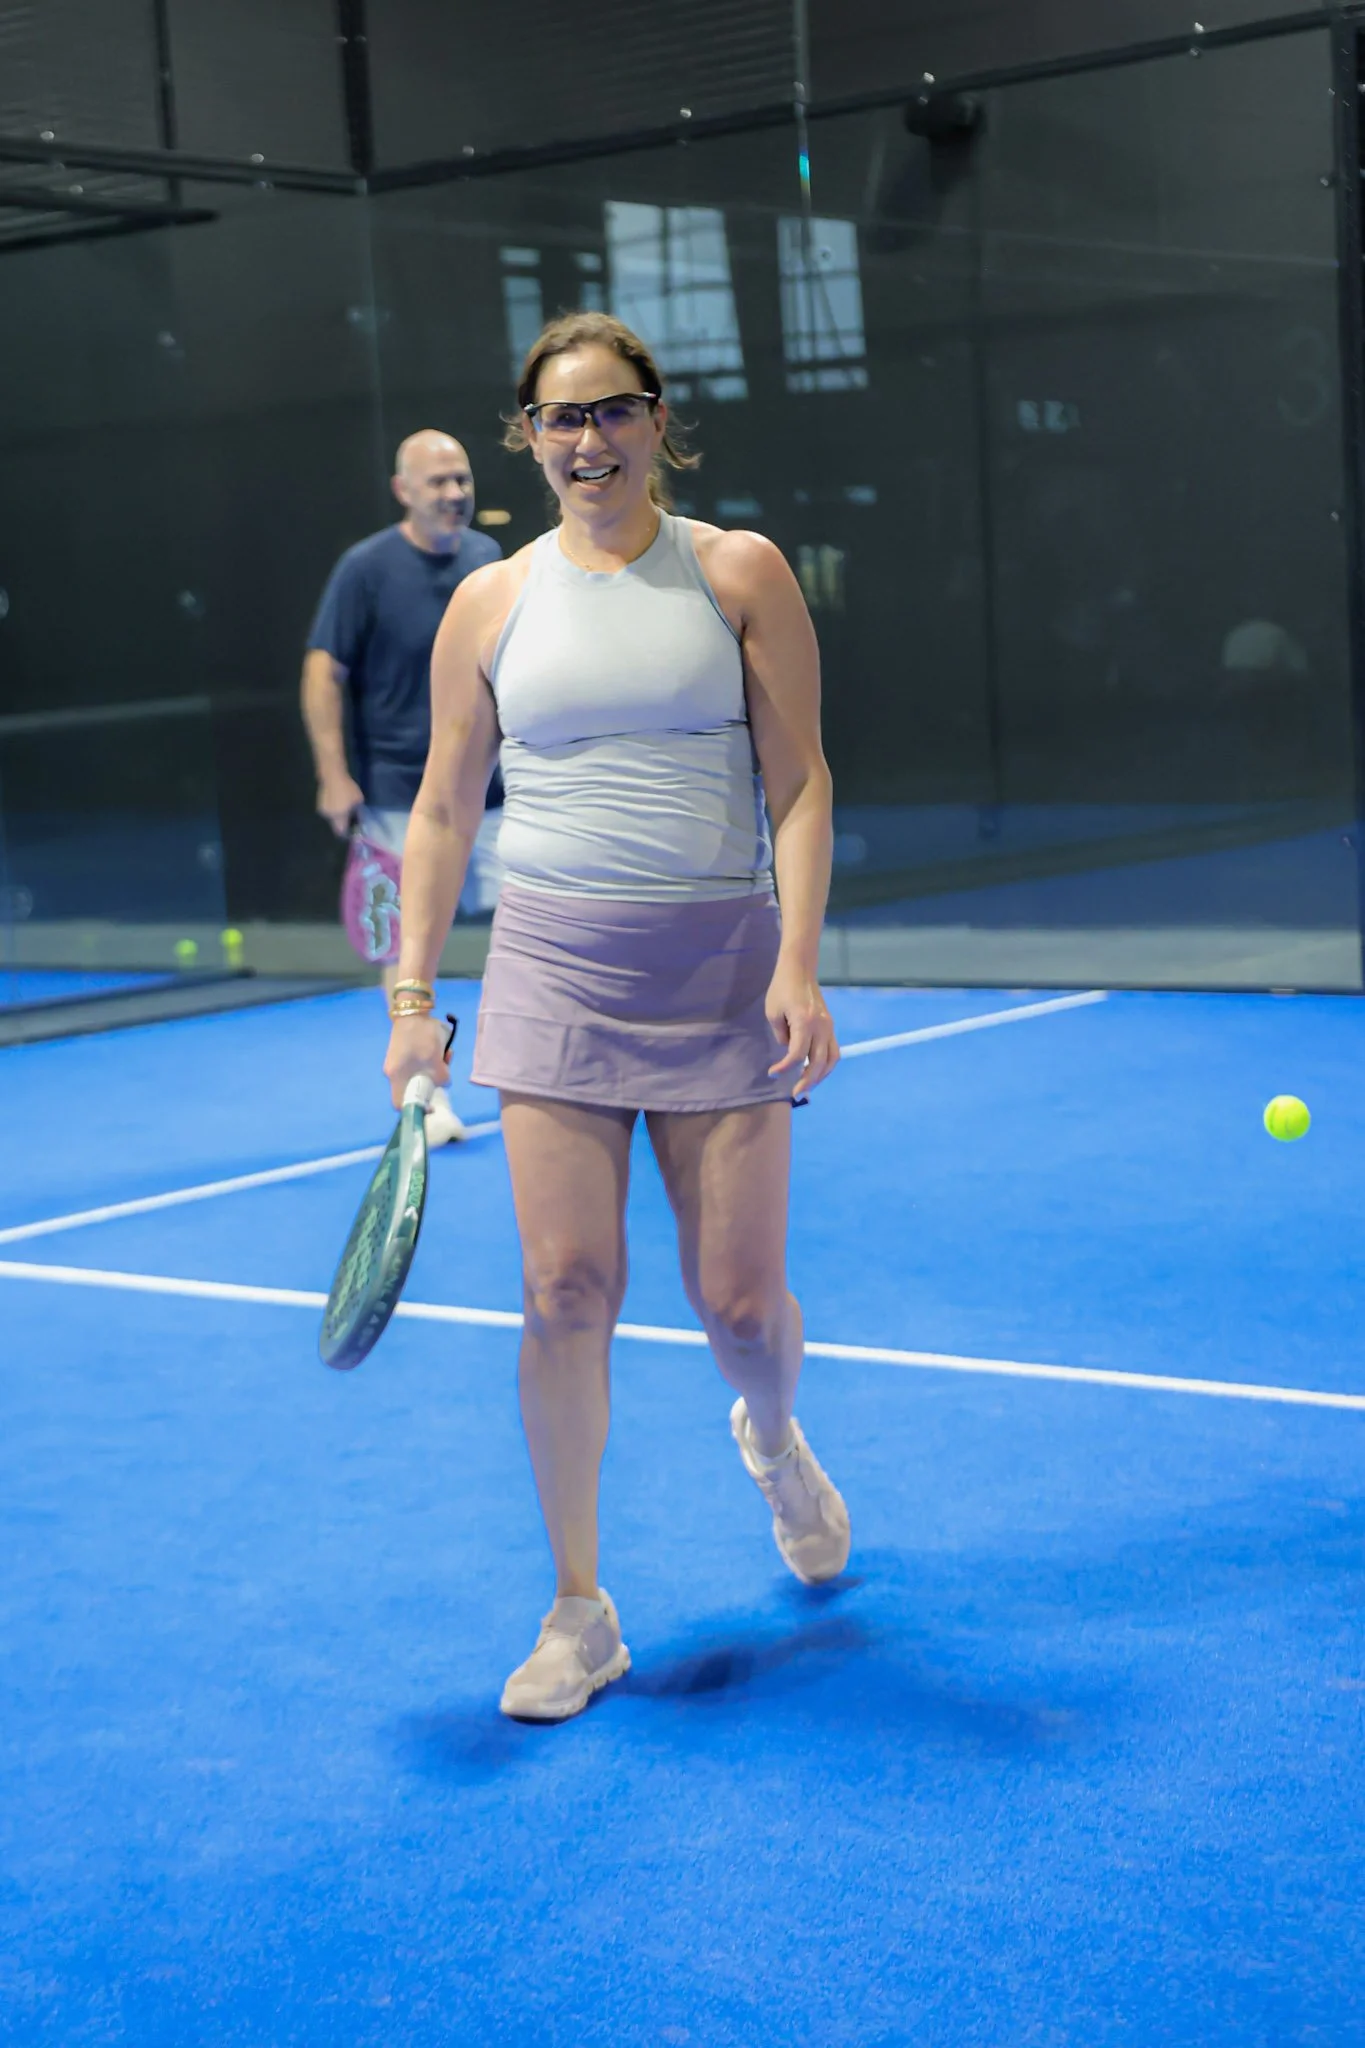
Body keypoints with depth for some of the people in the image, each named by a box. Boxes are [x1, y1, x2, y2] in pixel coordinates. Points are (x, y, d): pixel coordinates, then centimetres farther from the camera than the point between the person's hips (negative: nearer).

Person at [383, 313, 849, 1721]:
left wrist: (799, 962, -12)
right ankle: (579, 1613, 8)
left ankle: (773, 1442, 38)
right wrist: (413, 998, 5)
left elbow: (799, 782, -1)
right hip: (553, 968, 1)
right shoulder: (491, 605, 7)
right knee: (567, 1289, -5)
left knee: (739, 1296, 0)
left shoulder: (740, 575, 3)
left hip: (720, 968, -1)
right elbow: (442, 812, 11)